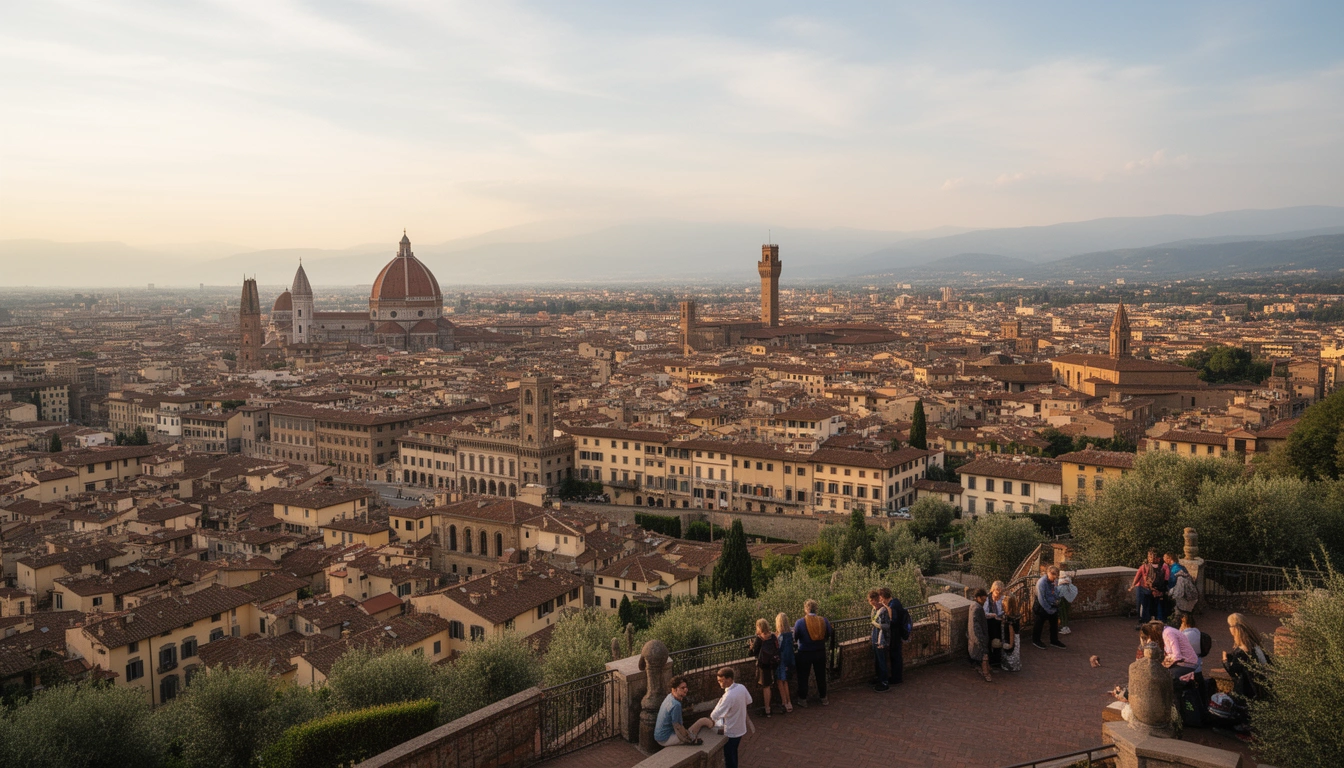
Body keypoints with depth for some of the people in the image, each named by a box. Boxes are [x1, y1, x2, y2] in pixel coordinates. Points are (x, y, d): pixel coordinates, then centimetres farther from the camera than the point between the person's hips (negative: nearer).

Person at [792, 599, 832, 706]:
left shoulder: (800, 622, -19)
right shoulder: (824, 620, -11)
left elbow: (795, 639, -10)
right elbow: (828, 637, 0)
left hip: (805, 654, -3)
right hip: (820, 652, 3)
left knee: (803, 677, 14)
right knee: (821, 675, 19)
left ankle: (803, 700, 22)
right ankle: (823, 698, 30)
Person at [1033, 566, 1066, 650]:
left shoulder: (1055, 581, -4)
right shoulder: (1042, 582, -24)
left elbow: (1058, 595, 9)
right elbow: (1041, 599, -21)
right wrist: (1049, 609, -16)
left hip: (1053, 606, 6)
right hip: (1042, 607, -6)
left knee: (1054, 624, 16)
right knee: (1039, 624, 9)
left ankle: (1054, 641, 34)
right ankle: (1035, 640, 27)